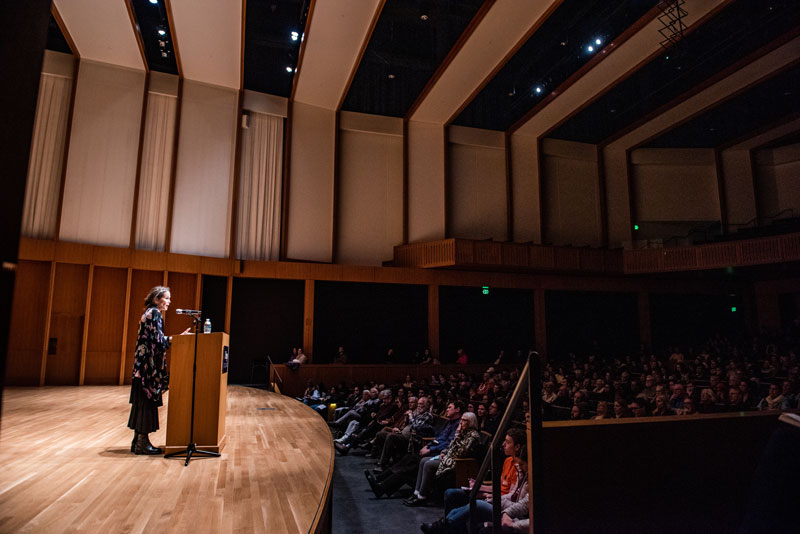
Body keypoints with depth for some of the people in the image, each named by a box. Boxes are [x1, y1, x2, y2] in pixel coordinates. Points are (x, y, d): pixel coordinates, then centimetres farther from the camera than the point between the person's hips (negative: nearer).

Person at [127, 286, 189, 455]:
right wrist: (179, 337, -14)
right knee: (147, 401, -5)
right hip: (149, 363, -10)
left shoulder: (150, 313, 18)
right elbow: (158, 339, -18)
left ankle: (138, 441, 17)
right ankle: (142, 443, 0)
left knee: (143, 402, 11)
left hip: (144, 363, 10)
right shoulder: (155, 313, -10)